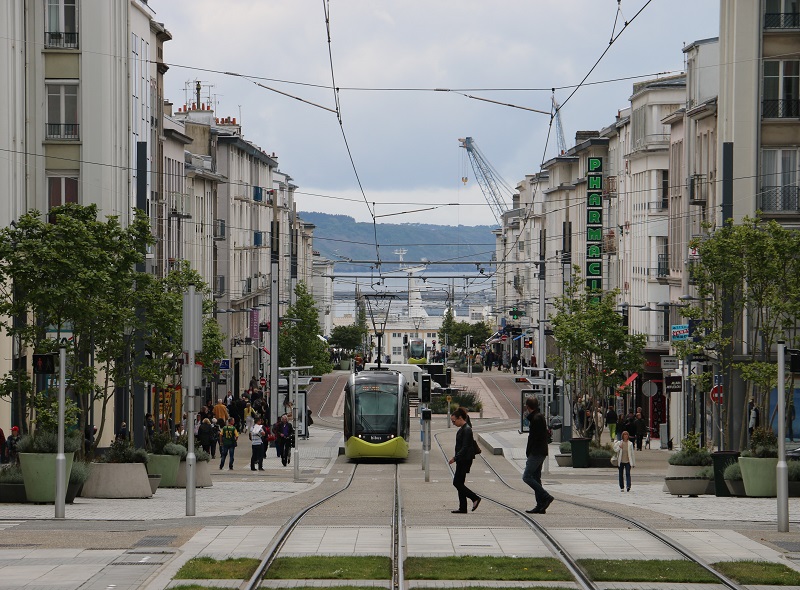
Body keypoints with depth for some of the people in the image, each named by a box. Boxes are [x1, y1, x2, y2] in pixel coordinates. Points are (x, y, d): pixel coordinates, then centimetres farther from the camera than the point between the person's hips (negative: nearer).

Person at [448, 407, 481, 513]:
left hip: (465, 460, -10)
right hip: (461, 460, 10)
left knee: (457, 483, -8)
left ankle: (475, 498, -3)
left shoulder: (466, 430, -16)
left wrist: (455, 458, -20)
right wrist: (456, 457, 16)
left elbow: (465, 447, -21)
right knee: (459, 484, 9)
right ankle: (462, 508, 10)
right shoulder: (462, 429, 14)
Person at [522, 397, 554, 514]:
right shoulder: (540, 417, 17)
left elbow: (534, 438, -19)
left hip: (537, 453, -10)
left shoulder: (536, 418, -14)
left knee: (527, 476, -9)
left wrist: (528, 453, -15)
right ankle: (540, 506, 9)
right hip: (541, 453, 10)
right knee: (535, 478, 10)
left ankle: (546, 497, -13)